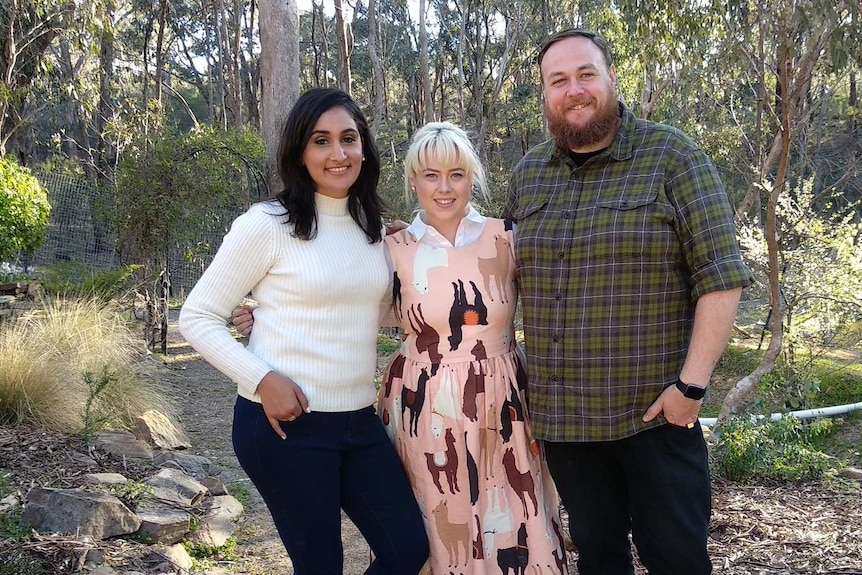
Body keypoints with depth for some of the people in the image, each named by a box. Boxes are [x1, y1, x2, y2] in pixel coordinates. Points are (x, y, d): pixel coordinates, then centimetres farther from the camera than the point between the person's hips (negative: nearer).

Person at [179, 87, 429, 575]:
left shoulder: (374, 229, 8)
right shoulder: (266, 224, -10)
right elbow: (197, 318, -8)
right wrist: (262, 379, -18)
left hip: (360, 422, 6)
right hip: (286, 425, -6)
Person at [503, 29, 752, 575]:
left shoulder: (672, 157, -7)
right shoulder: (528, 174, 8)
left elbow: (721, 277, -11)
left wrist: (692, 384, -16)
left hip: (655, 412, -4)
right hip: (561, 416, 4)